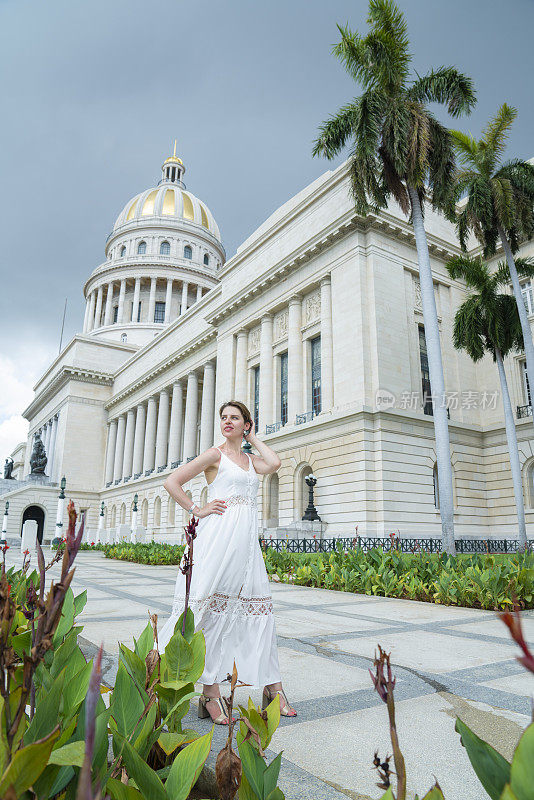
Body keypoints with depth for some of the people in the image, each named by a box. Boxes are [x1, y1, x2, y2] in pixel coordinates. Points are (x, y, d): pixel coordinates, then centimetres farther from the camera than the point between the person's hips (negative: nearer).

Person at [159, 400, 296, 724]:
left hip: (247, 541, 6)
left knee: (257, 609, 7)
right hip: (220, 536, -5)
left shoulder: (251, 460, 18)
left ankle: (272, 687, 17)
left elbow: (274, 463, -4)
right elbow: (172, 482, -2)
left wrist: (253, 438, 8)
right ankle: (210, 692, 8)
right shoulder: (215, 454, 2)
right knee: (214, 610, -3)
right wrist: (197, 510, -4)